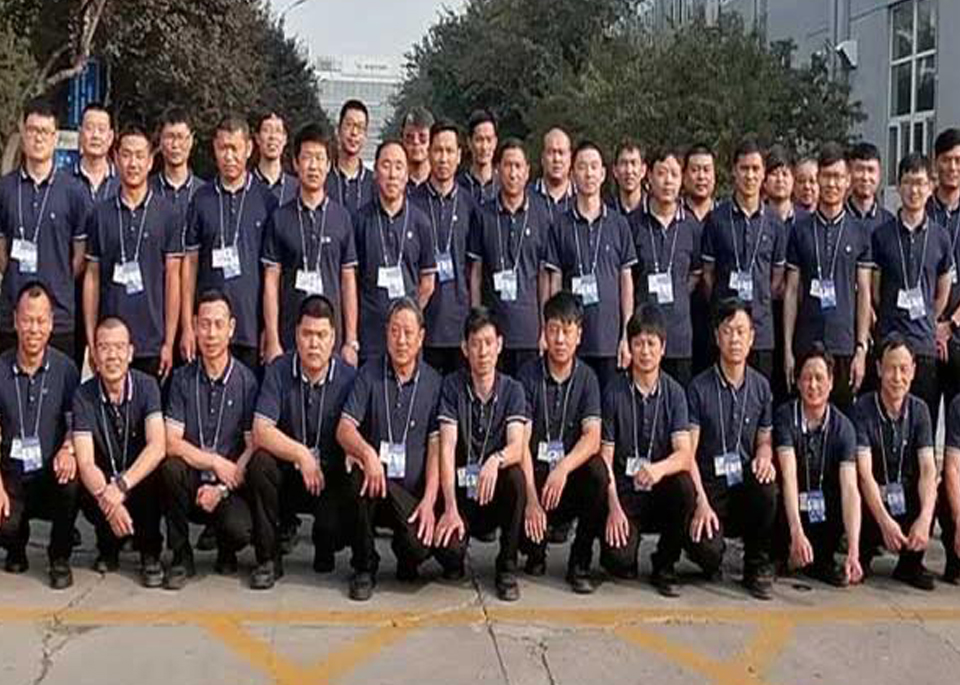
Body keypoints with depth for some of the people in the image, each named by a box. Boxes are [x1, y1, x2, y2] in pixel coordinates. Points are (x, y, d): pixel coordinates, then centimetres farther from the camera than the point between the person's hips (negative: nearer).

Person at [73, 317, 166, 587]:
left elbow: (157, 447, -25)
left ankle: (150, 554, -8)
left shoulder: (146, 386, -11)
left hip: (140, 483, -1)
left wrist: (122, 485, -39)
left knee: (155, 474, -33)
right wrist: (107, 500, -39)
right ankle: (108, 547, 4)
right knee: (86, 494, -31)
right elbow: (85, 462, -20)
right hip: (103, 483, 1)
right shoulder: (84, 396, -10)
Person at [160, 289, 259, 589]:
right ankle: (181, 556, -10)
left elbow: (253, 447, -4)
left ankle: (226, 551, 11)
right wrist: (216, 462, -17)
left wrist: (222, 488, -15)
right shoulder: (182, 379, 1)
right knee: (170, 467, -32)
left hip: (231, 485, -1)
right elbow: (171, 443, -6)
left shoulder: (246, 381, -2)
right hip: (191, 483, 2)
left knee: (240, 529, -31)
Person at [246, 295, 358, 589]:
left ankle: (324, 551, 15)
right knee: (259, 463, -30)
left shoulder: (348, 377, -6)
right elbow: (261, 432, -15)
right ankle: (268, 559, -13)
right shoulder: (279, 371, -7)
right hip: (287, 476, 1)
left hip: (331, 477, 0)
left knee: (339, 526, -27)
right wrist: (301, 454, -26)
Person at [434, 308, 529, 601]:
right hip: (461, 490, -1)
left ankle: (507, 567, -13)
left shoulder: (512, 390, 0)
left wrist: (496, 460, -39)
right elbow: (447, 449, -12)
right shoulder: (452, 386, -3)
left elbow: (516, 448, -14)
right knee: (447, 545, -30)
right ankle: (456, 556, 12)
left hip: (496, 493, 1)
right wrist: (450, 509, -24)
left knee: (515, 476, -33)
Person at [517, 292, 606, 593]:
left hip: (571, 478, 2)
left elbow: (592, 438, -13)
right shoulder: (528, 375, -5)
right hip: (535, 476, -1)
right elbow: (522, 442, -13)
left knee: (597, 469, -31)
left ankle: (580, 564, -14)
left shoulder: (586, 378, 0)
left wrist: (563, 469, -34)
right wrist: (531, 498, -26)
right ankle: (535, 552, 9)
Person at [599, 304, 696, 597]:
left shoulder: (674, 393, -2)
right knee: (619, 561, -26)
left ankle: (664, 567, -9)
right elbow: (606, 458, -3)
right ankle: (626, 540, 15)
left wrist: (659, 469, -36)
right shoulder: (615, 393, -4)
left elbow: (684, 455, -13)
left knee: (685, 487, -33)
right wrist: (614, 508, -16)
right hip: (624, 490, -2)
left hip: (660, 489, 2)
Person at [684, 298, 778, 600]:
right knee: (707, 549, -30)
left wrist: (764, 455, -12)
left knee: (767, 483, -33)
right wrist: (701, 503, -21)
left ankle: (757, 566, -10)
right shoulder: (699, 388, -6)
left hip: (744, 483, 3)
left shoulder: (760, 386, 7)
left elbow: (765, 438, 14)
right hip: (709, 484, -3)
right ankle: (712, 561, 12)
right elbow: (687, 453, -9)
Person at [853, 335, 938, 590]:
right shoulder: (863, 408, -14)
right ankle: (864, 553, 3)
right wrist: (885, 521, -35)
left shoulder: (919, 410, -3)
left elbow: (928, 469, -14)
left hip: (907, 496, 3)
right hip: (871, 499, -3)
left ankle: (910, 563, -3)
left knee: (932, 493, -28)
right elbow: (864, 472, -21)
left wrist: (925, 519, -32)